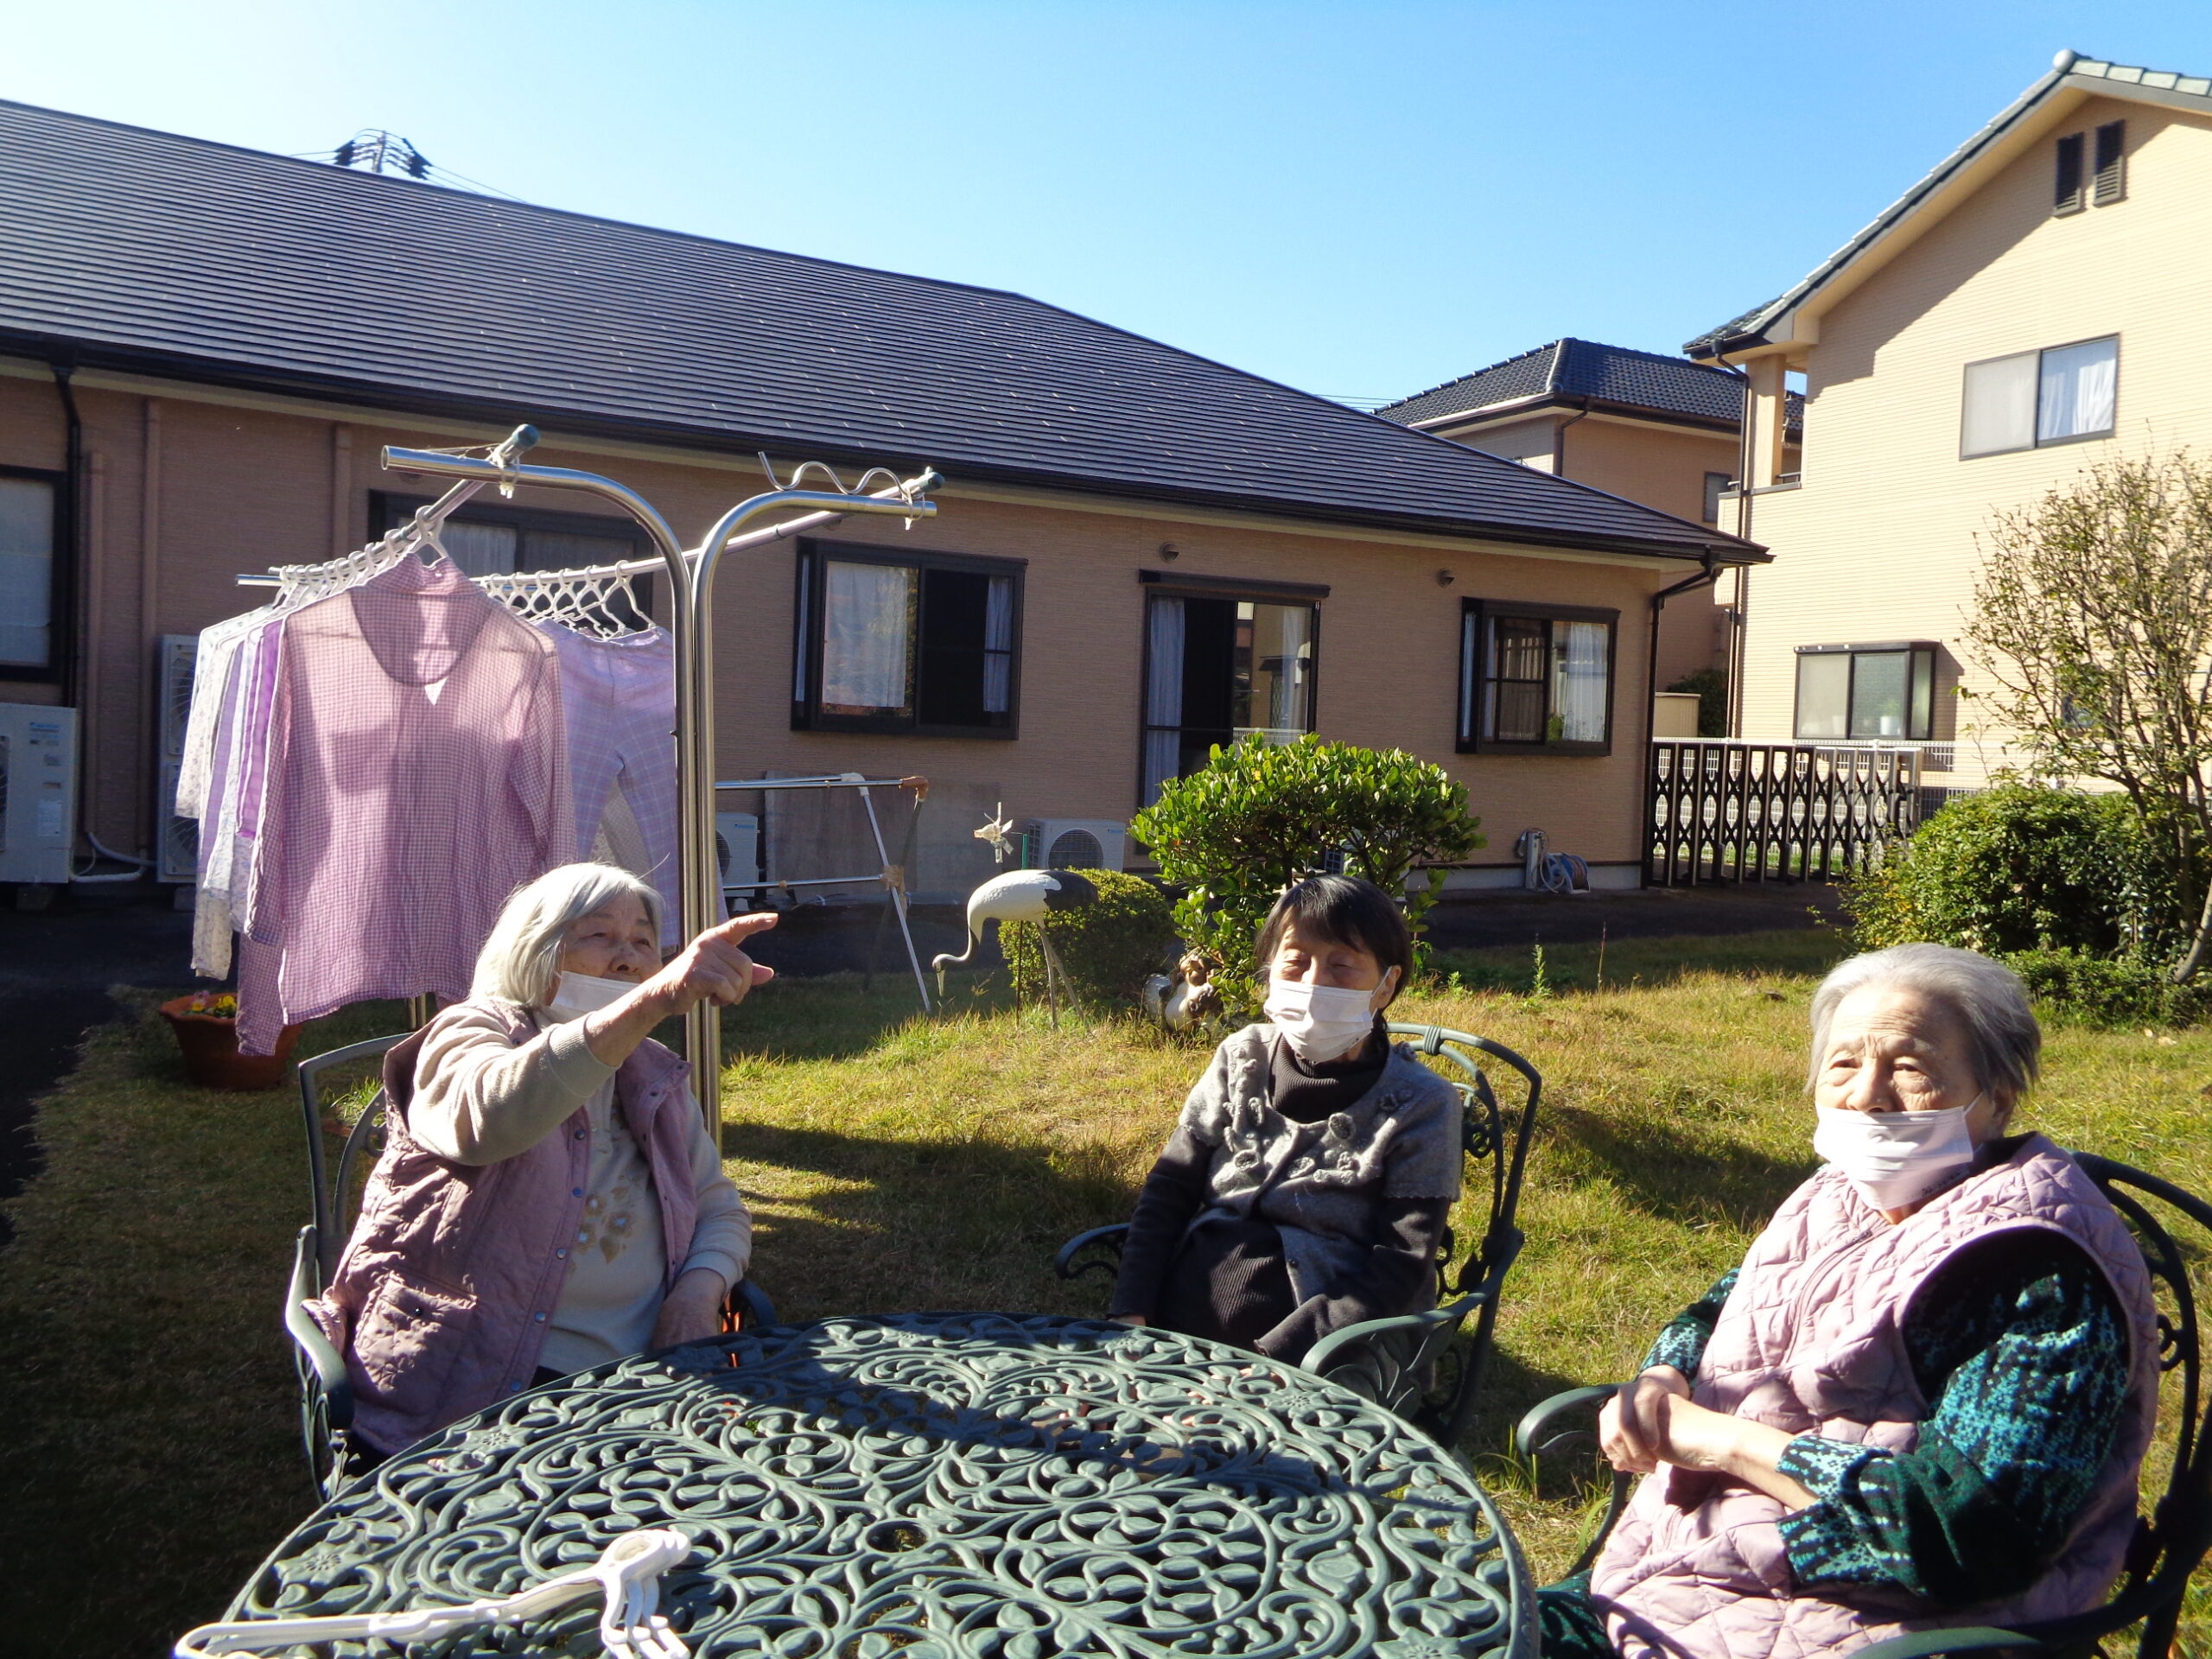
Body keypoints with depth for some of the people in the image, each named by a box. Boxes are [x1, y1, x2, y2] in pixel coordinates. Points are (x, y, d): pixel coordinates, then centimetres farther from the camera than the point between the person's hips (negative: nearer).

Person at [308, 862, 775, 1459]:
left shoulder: (654, 1078, 15)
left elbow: (720, 1209, 22)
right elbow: (489, 1113, -27)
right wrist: (655, 1000, -41)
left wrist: (700, 1289, -3)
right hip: (458, 1396, -5)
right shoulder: (468, 1033, -1)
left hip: (623, 1387, 5)